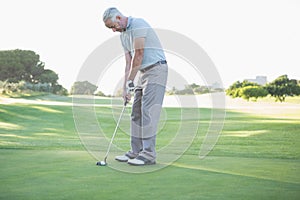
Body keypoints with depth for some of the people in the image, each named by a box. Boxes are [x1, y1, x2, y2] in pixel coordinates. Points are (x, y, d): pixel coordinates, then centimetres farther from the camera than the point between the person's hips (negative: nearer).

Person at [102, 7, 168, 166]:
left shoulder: (138, 24, -15)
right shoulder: (123, 35, 14)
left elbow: (138, 55, -18)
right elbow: (128, 63, 12)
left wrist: (130, 81, -13)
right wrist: (125, 88, 5)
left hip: (156, 69, -9)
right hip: (143, 72, 9)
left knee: (148, 112, -14)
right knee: (136, 113, 7)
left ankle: (149, 154, -12)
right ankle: (136, 151, 12)